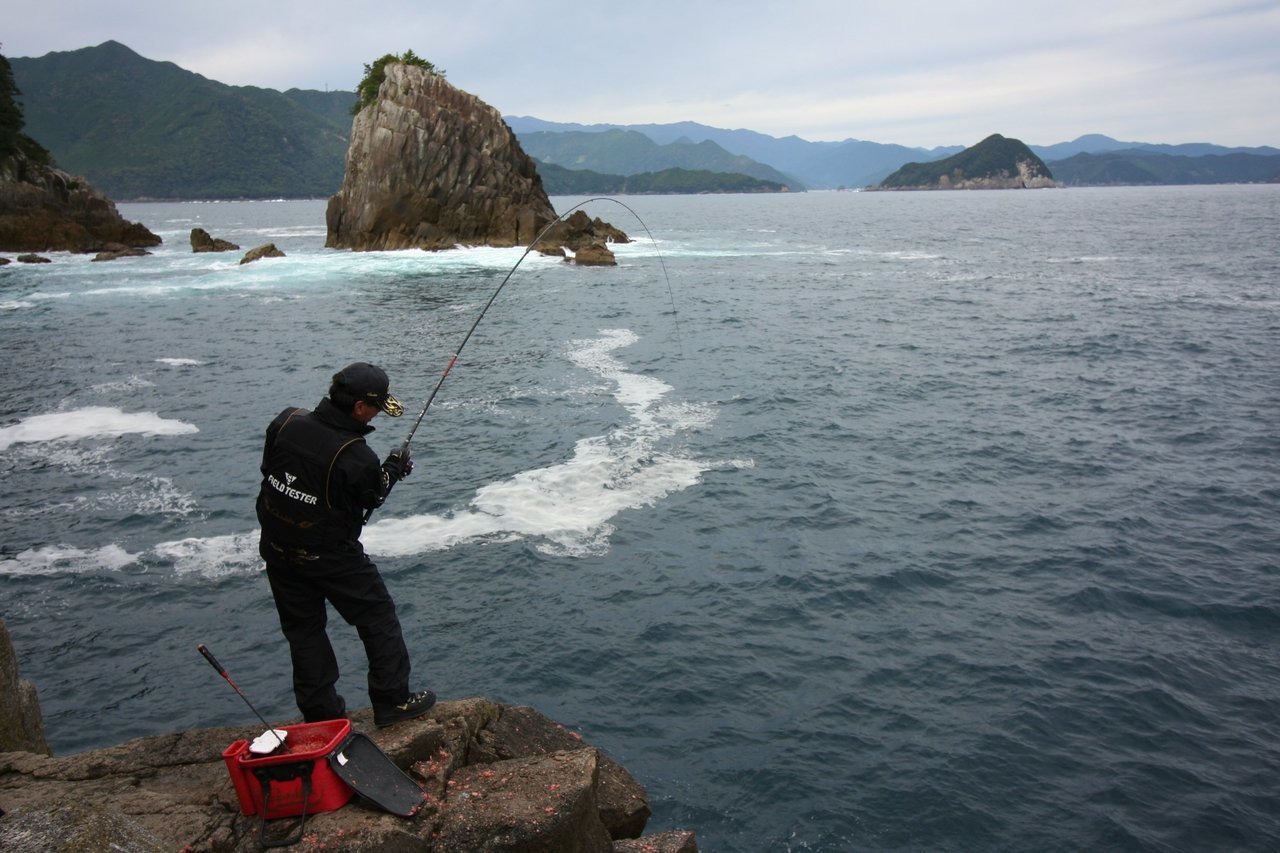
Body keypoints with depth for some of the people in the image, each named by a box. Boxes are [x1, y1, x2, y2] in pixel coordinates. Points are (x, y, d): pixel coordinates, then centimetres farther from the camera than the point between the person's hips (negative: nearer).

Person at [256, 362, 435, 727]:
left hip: (277, 549, 6)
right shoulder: (357, 458, -26)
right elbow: (372, 497, -7)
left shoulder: (285, 423, -10)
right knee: (378, 618, 11)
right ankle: (393, 702, 18)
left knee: (302, 628, 17)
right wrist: (395, 468, 11)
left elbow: (268, 468, 6)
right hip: (331, 555, -6)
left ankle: (320, 712, 25)